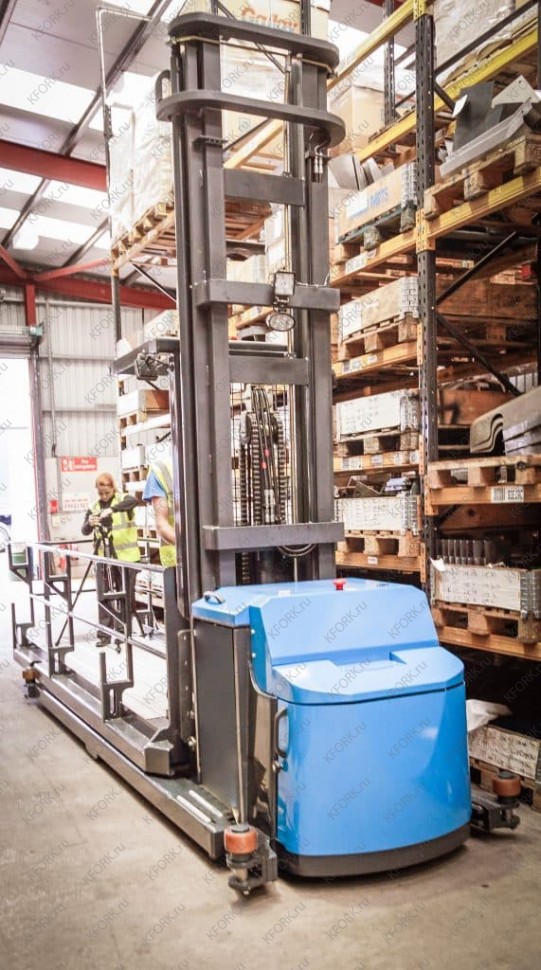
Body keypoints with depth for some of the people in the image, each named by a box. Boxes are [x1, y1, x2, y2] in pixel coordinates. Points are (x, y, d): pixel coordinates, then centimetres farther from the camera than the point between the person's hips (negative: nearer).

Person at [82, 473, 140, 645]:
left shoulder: (123, 499, -1)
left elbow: (133, 501, -25)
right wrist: (90, 524, -24)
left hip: (126, 555, -2)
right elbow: (84, 531, -1)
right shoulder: (93, 507, 8)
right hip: (104, 557, 3)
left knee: (126, 594, 4)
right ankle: (104, 634, 7)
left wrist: (112, 509, -38)